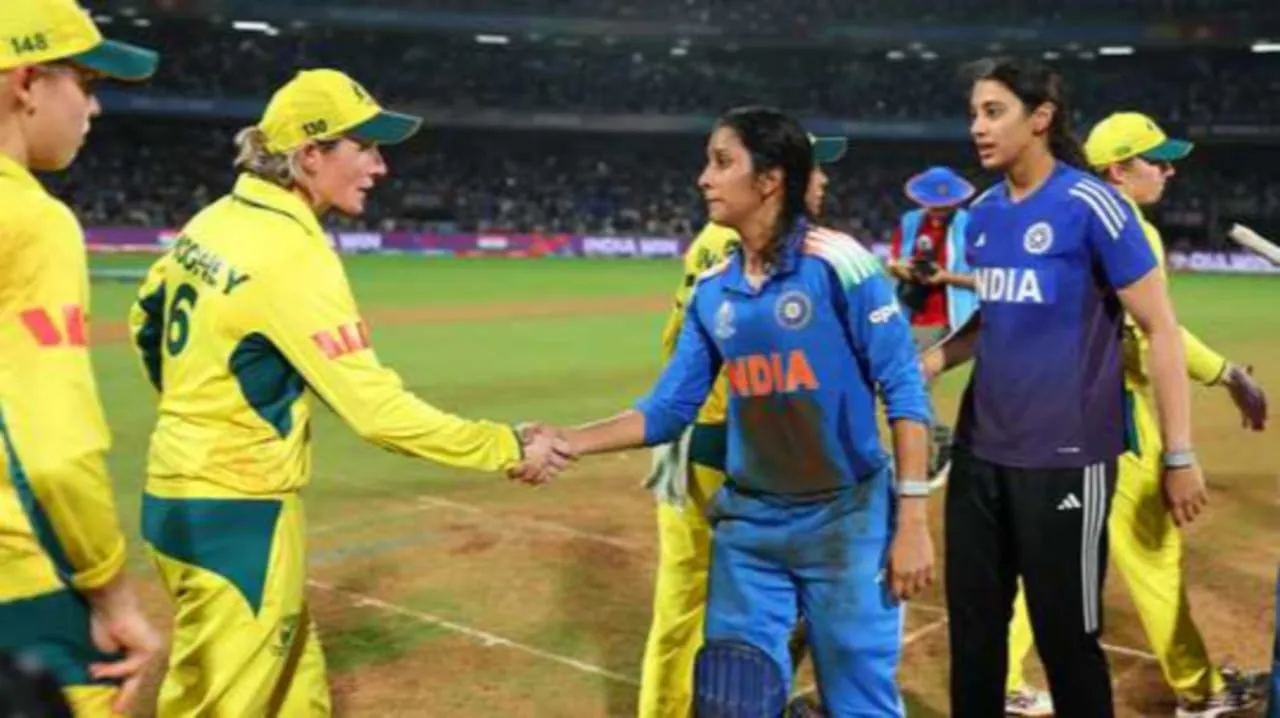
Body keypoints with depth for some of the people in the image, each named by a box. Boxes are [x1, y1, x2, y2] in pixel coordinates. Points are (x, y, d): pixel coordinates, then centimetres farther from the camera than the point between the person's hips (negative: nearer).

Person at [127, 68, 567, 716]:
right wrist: (508, 448, -19)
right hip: (237, 513, -9)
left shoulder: (215, 221, 5)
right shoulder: (294, 255, -22)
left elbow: (146, 321, 20)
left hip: (180, 490, 9)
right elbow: (376, 410, -25)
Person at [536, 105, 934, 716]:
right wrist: (573, 441, -5)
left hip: (846, 520, -5)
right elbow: (669, 409, 6)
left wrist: (911, 519, -14)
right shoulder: (713, 288, 4)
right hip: (747, 525, 5)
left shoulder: (837, 262, -12)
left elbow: (903, 390, -11)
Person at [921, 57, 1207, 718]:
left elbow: (1160, 329, -10)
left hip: (1064, 457, -6)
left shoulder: (1090, 204, -12)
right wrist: (917, 366, 5)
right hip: (979, 450, 7)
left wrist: (1179, 456, -12)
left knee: (1066, 635, 6)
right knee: (972, 626, 15)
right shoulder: (982, 212, 8)